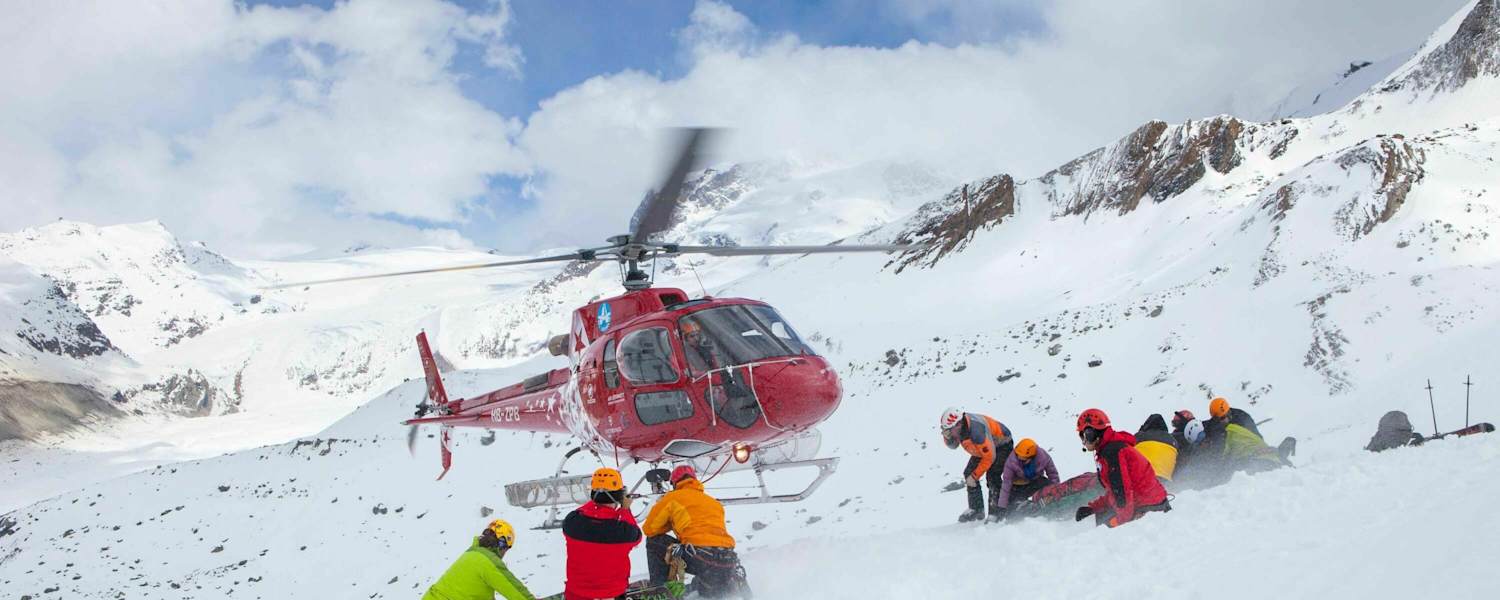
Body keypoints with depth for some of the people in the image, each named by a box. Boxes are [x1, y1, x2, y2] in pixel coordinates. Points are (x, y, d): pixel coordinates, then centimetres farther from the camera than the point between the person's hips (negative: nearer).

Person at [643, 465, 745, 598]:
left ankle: (660, 588, 11)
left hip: (699, 555, -5)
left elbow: (649, 529, 17)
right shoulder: (714, 502, 27)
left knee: (653, 540, 17)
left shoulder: (673, 497, 13)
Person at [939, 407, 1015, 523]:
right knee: (968, 473, 1)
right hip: (982, 447, 9)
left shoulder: (976, 431, -40)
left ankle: (996, 512, -15)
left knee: (992, 476, -23)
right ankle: (976, 509, 10)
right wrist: (947, 437, -24)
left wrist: (974, 476, -26)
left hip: (1002, 445, -9)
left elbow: (989, 457, -32)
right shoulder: (956, 427, -17)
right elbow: (952, 445, 0)